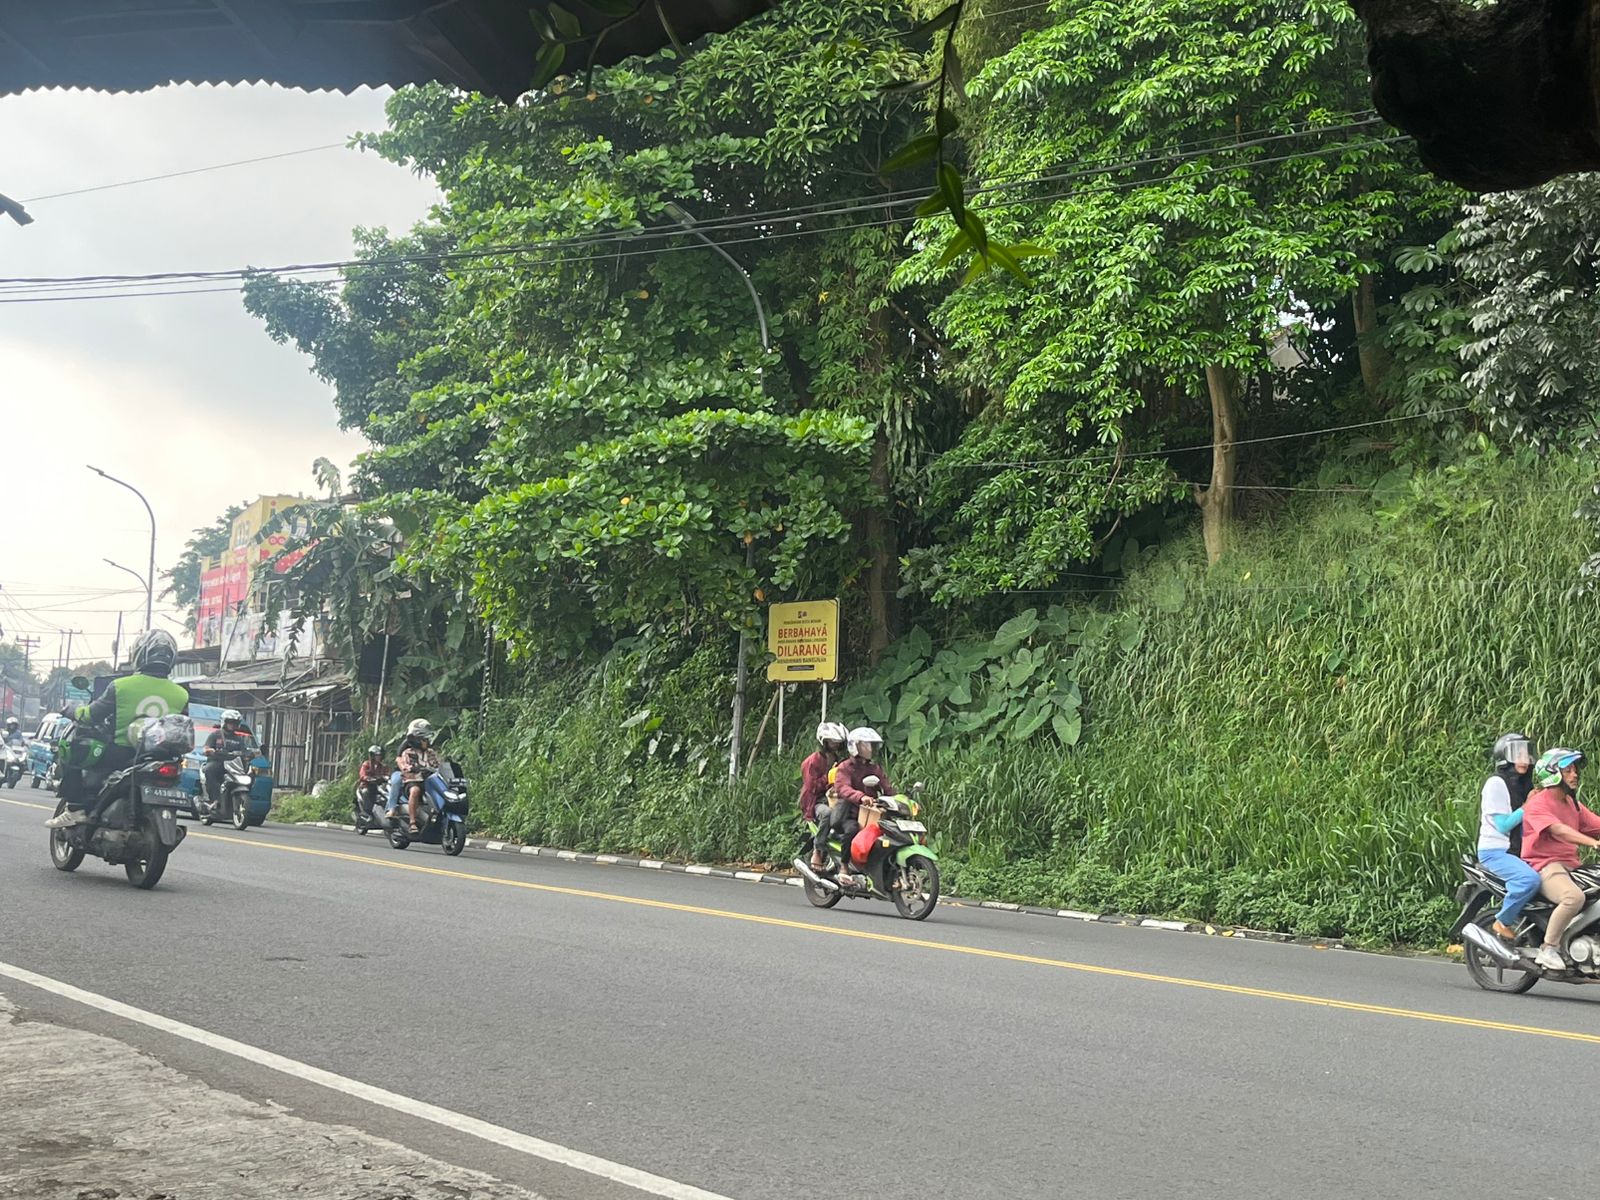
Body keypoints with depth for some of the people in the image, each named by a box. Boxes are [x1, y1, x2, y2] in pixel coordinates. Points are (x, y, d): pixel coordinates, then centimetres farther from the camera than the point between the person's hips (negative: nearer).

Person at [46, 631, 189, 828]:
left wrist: (76, 712, 22)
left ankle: (74, 810, 10)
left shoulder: (121, 686, -10)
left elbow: (91, 715, 1)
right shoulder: (182, 695, -2)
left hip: (120, 755, -3)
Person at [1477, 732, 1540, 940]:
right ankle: (1503, 922, -16)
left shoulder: (1524, 785, 19)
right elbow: (1503, 825, -15)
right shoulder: (1496, 783, -9)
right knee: (1529, 878, -32)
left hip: (1517, 851, 9)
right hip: (1494, 851, -9)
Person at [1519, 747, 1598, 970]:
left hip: (1570, 866, 9)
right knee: (1574, 897, -35)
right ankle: (1548, 949, -22)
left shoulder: (1573, 804, 21)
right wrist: (1594, 842, -36)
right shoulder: (1537, 804, -7)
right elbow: (1558, 830, -24)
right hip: (1544, 866, -9)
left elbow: (1595, 826, 13)